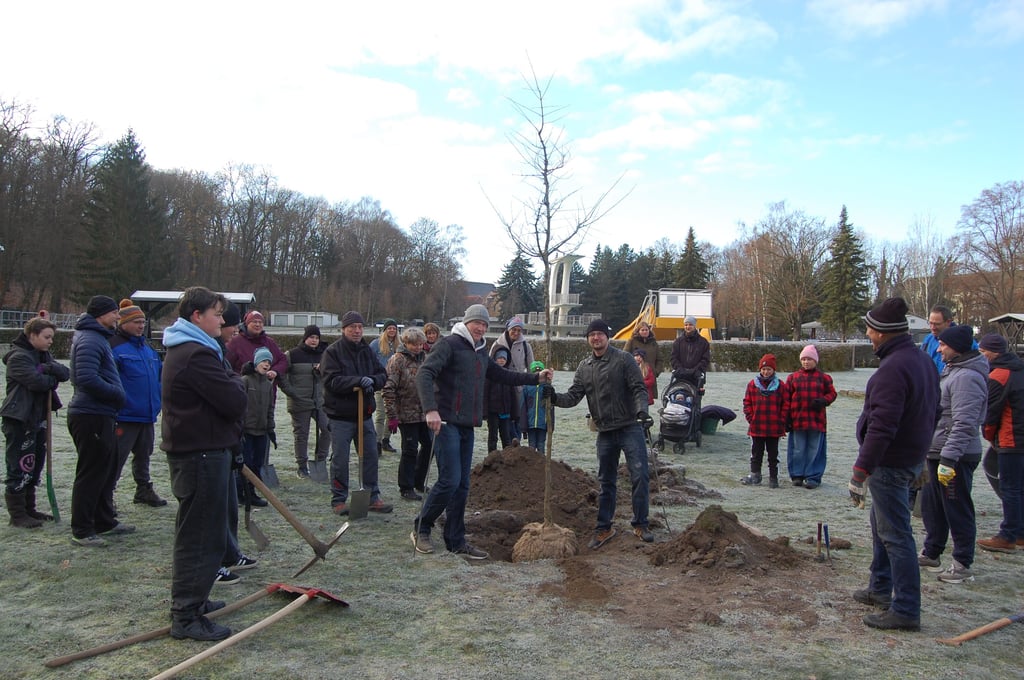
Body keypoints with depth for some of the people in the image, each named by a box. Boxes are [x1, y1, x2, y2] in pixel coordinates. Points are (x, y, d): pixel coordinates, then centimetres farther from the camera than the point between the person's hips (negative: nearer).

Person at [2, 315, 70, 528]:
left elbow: (65, 373, 1)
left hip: (38, 418, 9)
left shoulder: (44, 355, 14)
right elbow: (36, 381, -24)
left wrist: (48, 369, -16)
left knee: (35, 465, 14)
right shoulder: (18, 357, -12)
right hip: (19, 419, -9)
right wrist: (53, 379, -5)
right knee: (20, 467, -5)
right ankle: (17, 515, 1)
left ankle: (29, 509, 24)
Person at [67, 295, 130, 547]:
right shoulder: (90, 340, -16)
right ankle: (81, 530, 6)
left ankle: (105, 521, 28)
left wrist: (116, 394, 11)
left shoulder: (97, 337, 17)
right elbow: (87, 379, -26)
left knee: (107, 471, 17)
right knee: (90, 474, -3)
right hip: (91, 416, -10)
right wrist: (117, 394, -15)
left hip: (100, 416, 10)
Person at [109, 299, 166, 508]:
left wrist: (158, 402, 14)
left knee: (143, 455, 21)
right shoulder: (115, 347, -13)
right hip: (125, 416, -8)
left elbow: (159, 376, 20)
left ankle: (144, 491, 34)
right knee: (116, 458, -4)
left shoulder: (147, 347, 13)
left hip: (148, 414, 8)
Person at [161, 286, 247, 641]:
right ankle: (186, 617, 3)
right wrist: (236, 382, -2)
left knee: (194, 531, 20)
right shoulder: (197, 354, -20)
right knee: (201, 535, -4)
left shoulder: (183, 350, 16)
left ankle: (190, 599, 34)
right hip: (202, 454, -11)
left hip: (191, 450, 11)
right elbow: (234, 402, -21)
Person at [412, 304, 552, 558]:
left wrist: (536, 378, 23)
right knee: (450, 480, -12)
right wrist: (430, 409, -32)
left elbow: (502, 375, 30)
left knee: (462, 485, 9)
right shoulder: (449, 345, -8)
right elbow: (424, 374, -19)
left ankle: (456, 541, 17)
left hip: (467, 425, 8)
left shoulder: (481, 353, 19)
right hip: (446, 422, -8)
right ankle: (421, 529, 8)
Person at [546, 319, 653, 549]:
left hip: (630, 428, -4)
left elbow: (639, 389, -9)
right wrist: (556, 397, -15)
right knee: (606, 481, 12)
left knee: (639, 476, -4)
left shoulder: (623, 359, -5)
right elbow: (574, 396, 4)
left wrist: (641, 410, -26)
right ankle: (604, 527, 21)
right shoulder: (584, 367, 9)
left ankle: (640, 524, 11)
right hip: (605, 432, 4)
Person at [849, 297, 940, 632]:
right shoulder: (923, 360, 9)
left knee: (895, 534, -3)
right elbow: (931, 413, 19)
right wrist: (921, 452, 27)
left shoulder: (892, 369, -24)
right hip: (912, 458, 11)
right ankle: (880, 589, 36)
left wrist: (860, 472, -26)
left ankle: (906, 610, 5)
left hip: (890, 464, -11)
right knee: (881, 524, 22)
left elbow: (881, 427, -28)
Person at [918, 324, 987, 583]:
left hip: (957, 456, -10)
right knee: (932, 505, 18)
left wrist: (948, 458, -28)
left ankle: (963, 565, 10)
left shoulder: (967, 377, -19)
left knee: (958, 510, 0)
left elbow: (964, 424, -25)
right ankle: (930, 553, 30)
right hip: (937, 453, 10)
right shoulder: (951, 371, 14)